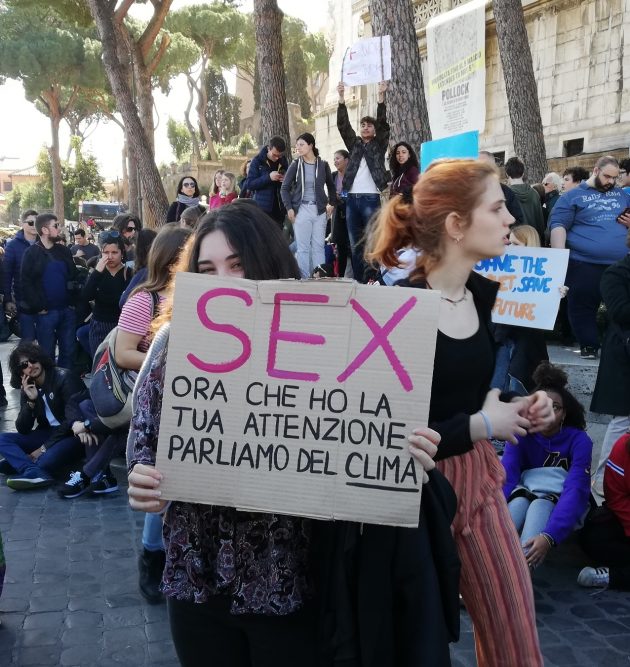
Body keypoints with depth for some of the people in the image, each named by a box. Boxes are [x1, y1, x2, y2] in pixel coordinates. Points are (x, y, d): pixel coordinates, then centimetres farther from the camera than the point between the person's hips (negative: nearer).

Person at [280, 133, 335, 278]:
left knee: (318, 246, 3)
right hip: (301, 210, -1)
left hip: (319, 210, 1)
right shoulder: (295, 165, 1)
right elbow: (284, 188, 2)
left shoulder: (323, 165, 5)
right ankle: (304, 279, 2)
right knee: (303, 247, -2)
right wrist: (289, 208, -8)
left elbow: (331, 186, 19)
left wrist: (332, 203, 10)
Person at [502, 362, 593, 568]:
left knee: (538, 507, -37)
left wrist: (549, 536, -45)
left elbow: (575, 490, -29)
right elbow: (506, 477, -22)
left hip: (563, 505, -2)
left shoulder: (579, 441, -17)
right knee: (519, 502, -35)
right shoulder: (521, 435, -9)